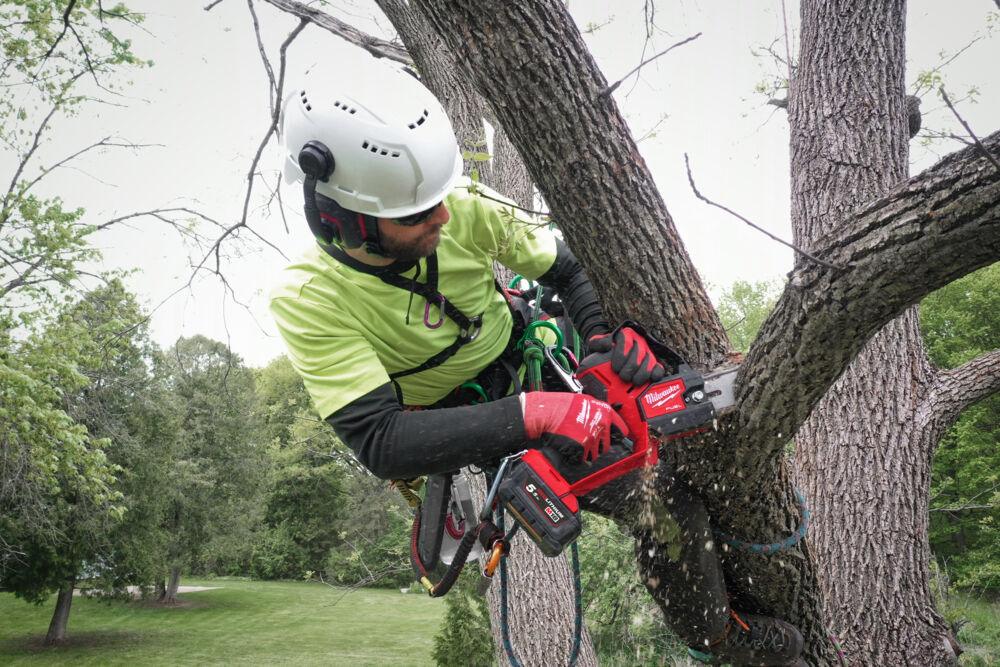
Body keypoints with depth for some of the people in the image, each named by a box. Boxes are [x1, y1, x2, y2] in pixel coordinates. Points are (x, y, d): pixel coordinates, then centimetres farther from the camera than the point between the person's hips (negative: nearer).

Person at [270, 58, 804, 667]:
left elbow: (569, 270, -8)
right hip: (454, 418, -5)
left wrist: (610, 330, -29)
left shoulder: (464, 209, -23)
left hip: (522, 352, 5)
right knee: (664, 500, -20)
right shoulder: (308, 300, -30)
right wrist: (528, 415, -45)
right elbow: (379, 441, -36)